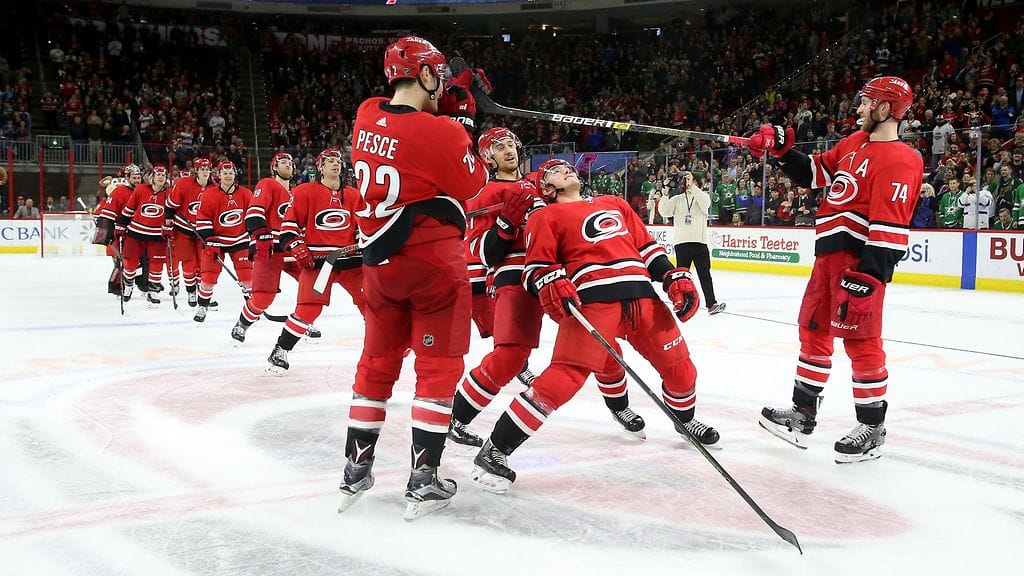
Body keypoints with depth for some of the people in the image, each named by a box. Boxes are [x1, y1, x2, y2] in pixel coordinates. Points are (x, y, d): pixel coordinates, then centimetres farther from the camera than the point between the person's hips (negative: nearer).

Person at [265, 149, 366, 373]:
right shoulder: (305, 191, -1)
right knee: (309, 307, -14)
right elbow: (289, 222, 0)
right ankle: (280, 352, -1)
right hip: (316, 260, -4)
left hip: (349, 258, 4)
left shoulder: (353, 195, 11)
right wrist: (297, 249, -9)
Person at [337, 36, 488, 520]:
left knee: (377, 362, 15)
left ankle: (356, 470, 21)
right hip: (433, 262, -6)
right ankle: (423, 480, 5)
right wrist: (464, 124, 5)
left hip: (380, 262, 6)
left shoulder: (366, 116, 1)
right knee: (439, 367, 4)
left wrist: (449, 106, 9)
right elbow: (472, 183, -3)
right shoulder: (439, 132, -17)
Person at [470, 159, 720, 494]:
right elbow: (537, 267, 3)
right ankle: (494, 452, -14)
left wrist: (675, 277, 13)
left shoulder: (614, 204, 28)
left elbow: (647, 246, 27)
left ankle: (685, 419, 45)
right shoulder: (546, 217, 13)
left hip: (642, 295, 6)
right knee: (565, 376, -20)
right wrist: (550, 284, -20)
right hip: (591, 299, -5)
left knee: (679, 366, 12)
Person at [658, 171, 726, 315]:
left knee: (704, 274, -2)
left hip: (700, 241, -1)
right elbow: (664, 211, -4)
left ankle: (711, 304, -3)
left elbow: (705, 203, -19)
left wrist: (692, 187, -28)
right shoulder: (677, 199, 8)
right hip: (681, 242, 1)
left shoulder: (702, 196, 4)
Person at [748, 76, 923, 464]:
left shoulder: (899, 161, -15)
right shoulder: (854, 143, 14)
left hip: (861, 260, -9)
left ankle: (872, 428, 9)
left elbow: (889, 228, -21)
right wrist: (781, 150, 9)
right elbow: (814, 173, 23)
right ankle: (803, 414, 24)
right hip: (829, 254, 9)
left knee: (860, 341, -5)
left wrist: (865, 278, -26)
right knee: (814, 331, 13)